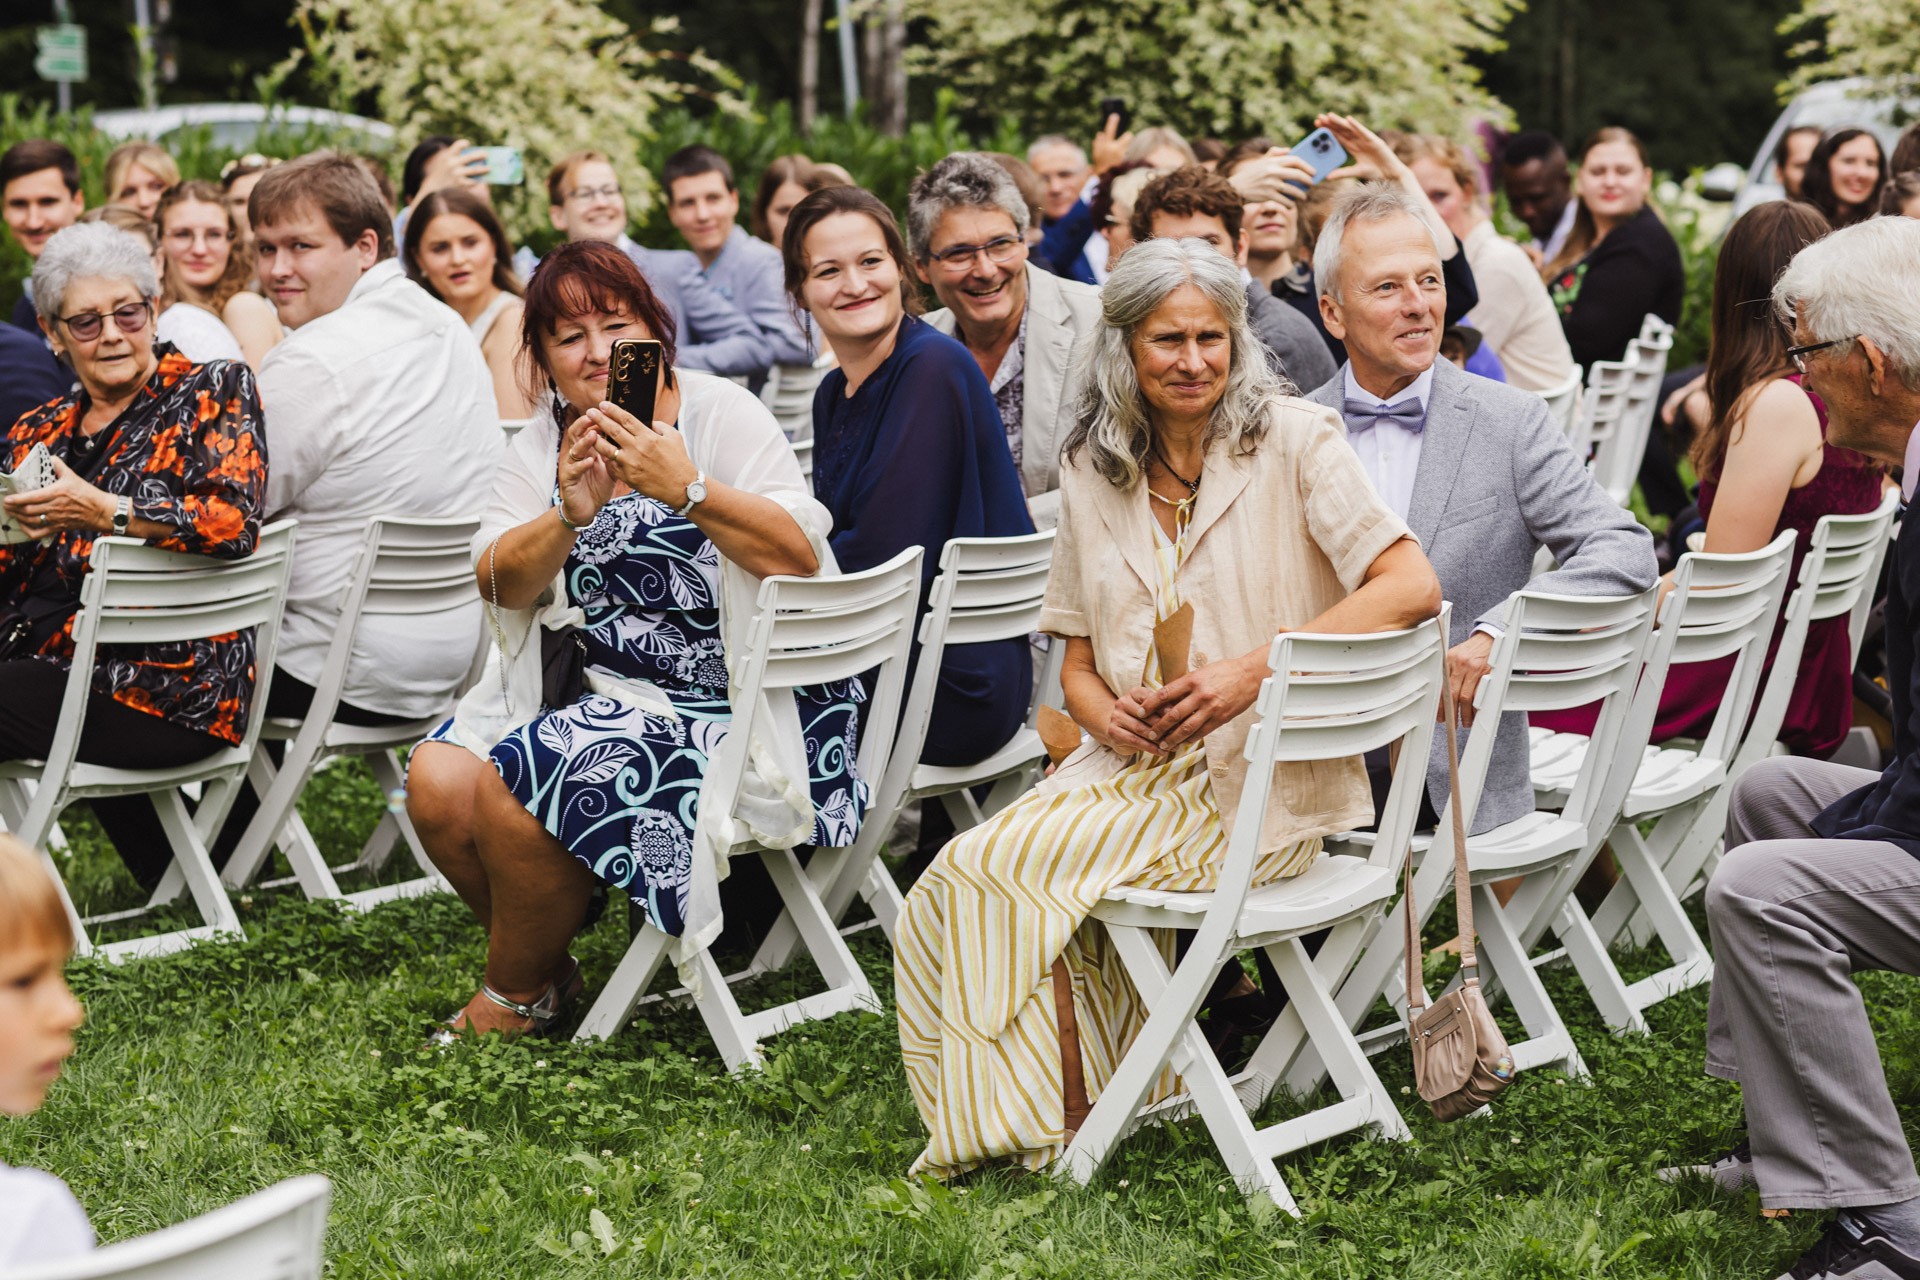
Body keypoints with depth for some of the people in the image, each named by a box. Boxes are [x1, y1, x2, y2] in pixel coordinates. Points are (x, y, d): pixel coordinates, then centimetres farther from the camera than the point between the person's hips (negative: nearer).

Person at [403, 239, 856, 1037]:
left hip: (745, 710, -6)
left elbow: (801, 558, -19)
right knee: (440, 780, -12)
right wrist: (568, 515, -22)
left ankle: (518, 995, 4)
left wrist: (686, 490, -31)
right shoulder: (540, 448, 10)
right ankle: (546, 966, 12)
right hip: (610, 697, 6)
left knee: (514, 783, -22)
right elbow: (498, 585, -4)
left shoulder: (722, 415, -6)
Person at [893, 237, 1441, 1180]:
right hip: (1135, 772, 5)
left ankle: (1060, 1128, -8)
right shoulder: (1094, 475, 12)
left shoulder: (1292, 439, -3)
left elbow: (1411, 585, -14)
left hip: (1259, 784, -5)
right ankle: (987, 1123, -7)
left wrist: (1253, 670, -22)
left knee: (995, 867, -22)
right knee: (949, 889, -20)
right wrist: (1107, 713, -9)